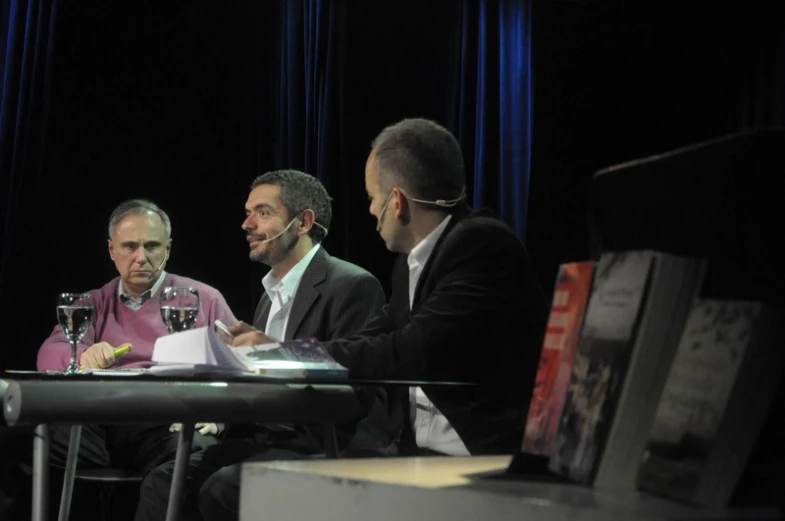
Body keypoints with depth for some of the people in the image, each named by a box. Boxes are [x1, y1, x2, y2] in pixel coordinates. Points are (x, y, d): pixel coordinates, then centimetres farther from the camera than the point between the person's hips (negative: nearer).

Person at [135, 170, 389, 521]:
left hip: (335, 451, -8)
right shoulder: (271, 295, 20)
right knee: (164, 482, -11)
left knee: (221, 490, -28)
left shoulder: (353, 285, -8)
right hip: (270, 439, 8)